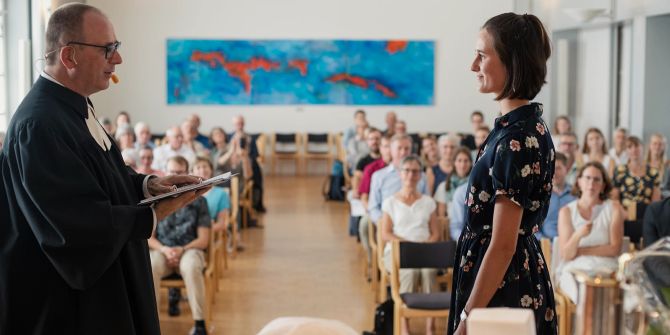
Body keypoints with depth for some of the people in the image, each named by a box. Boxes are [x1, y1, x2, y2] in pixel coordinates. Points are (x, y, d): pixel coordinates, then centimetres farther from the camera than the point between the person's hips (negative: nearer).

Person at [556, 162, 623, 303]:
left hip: (605, 266, 0)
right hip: (574, 268, 0)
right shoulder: (567, 211, 5)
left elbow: (615, 249, -1)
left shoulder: (613, 208, 5)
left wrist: (581, 251, -4)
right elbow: (565, 255, -3)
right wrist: (578, 235, -23)